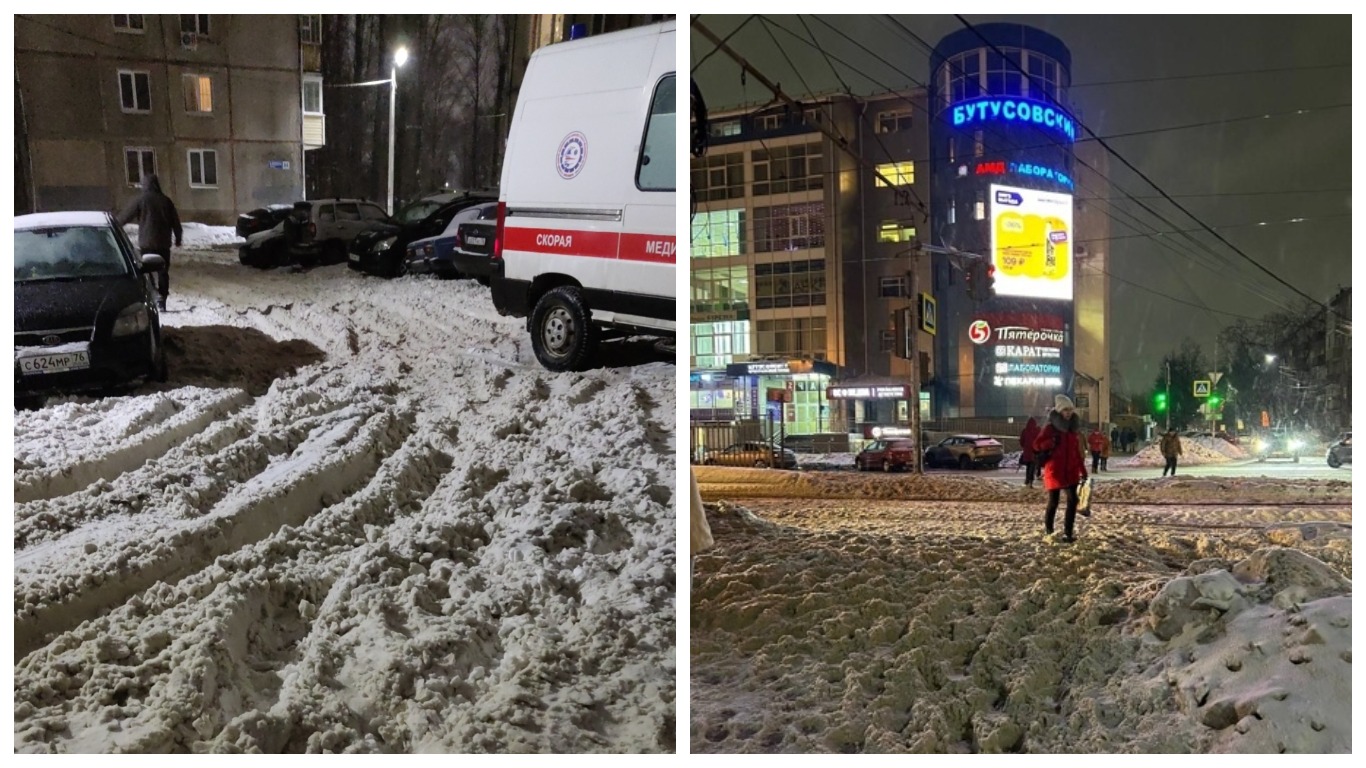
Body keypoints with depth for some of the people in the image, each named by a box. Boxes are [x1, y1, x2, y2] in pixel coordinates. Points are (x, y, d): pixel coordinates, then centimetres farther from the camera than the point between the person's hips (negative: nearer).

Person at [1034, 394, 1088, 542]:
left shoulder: (1073, 428, 11)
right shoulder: (1050, 427, -7)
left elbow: (1077, 451, 16)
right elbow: (1037, 445, -10)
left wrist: (1082, 470, 14)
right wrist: (1051, 442, -27)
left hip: (1070, 471, 5)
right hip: (1054, 470, -5)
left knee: (1072, 500, -4)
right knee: (1053, 502, 2)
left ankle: (1067, 533, -1)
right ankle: (1048, 530, 22)